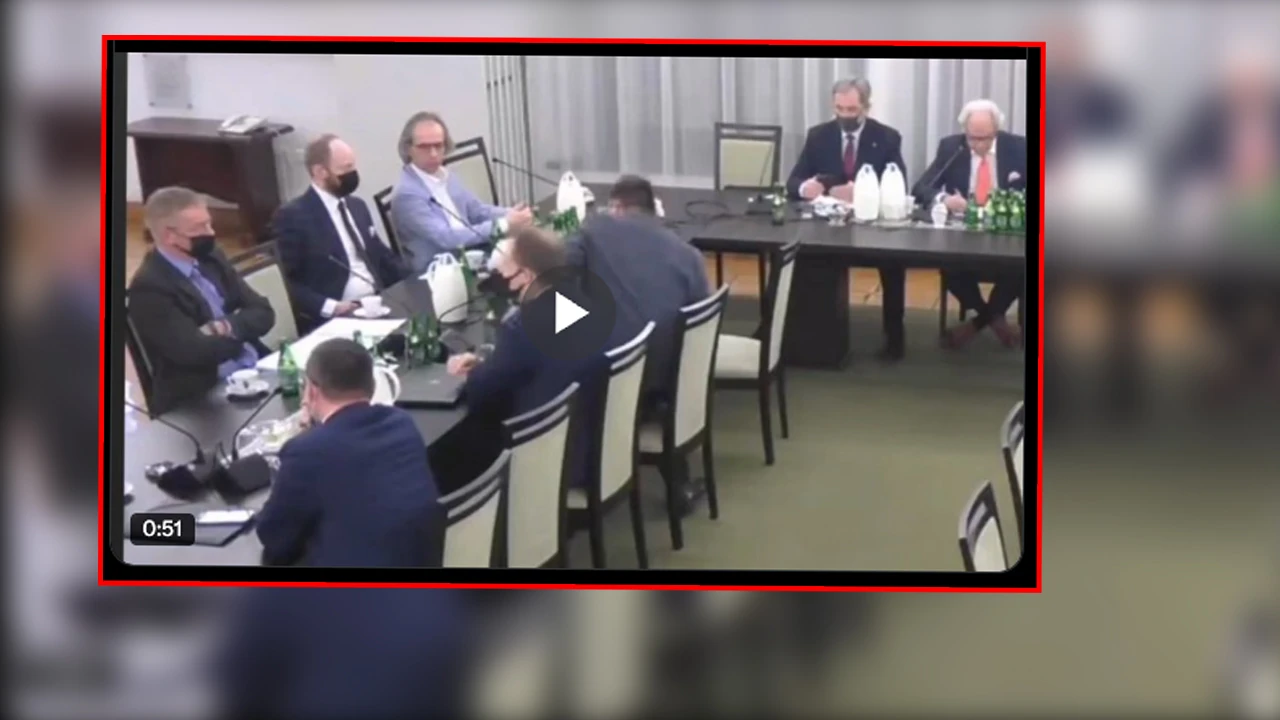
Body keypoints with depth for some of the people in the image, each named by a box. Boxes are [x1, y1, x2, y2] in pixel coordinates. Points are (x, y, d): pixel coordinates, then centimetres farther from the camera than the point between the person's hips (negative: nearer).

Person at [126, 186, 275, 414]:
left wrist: (227, 327, -14)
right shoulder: (149, 287, -14)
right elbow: (194, 352, -22)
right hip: (201, 399, -8)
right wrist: (241, 333, -5)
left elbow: (263, 313, 6)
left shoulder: (211, 258, 9)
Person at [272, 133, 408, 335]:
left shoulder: (357, 206, 16)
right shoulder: (293, 215, -6)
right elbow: (285, 283, -10)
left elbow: (382, 256, 22)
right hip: (332, 321, -6)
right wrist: (328, 307, -20)